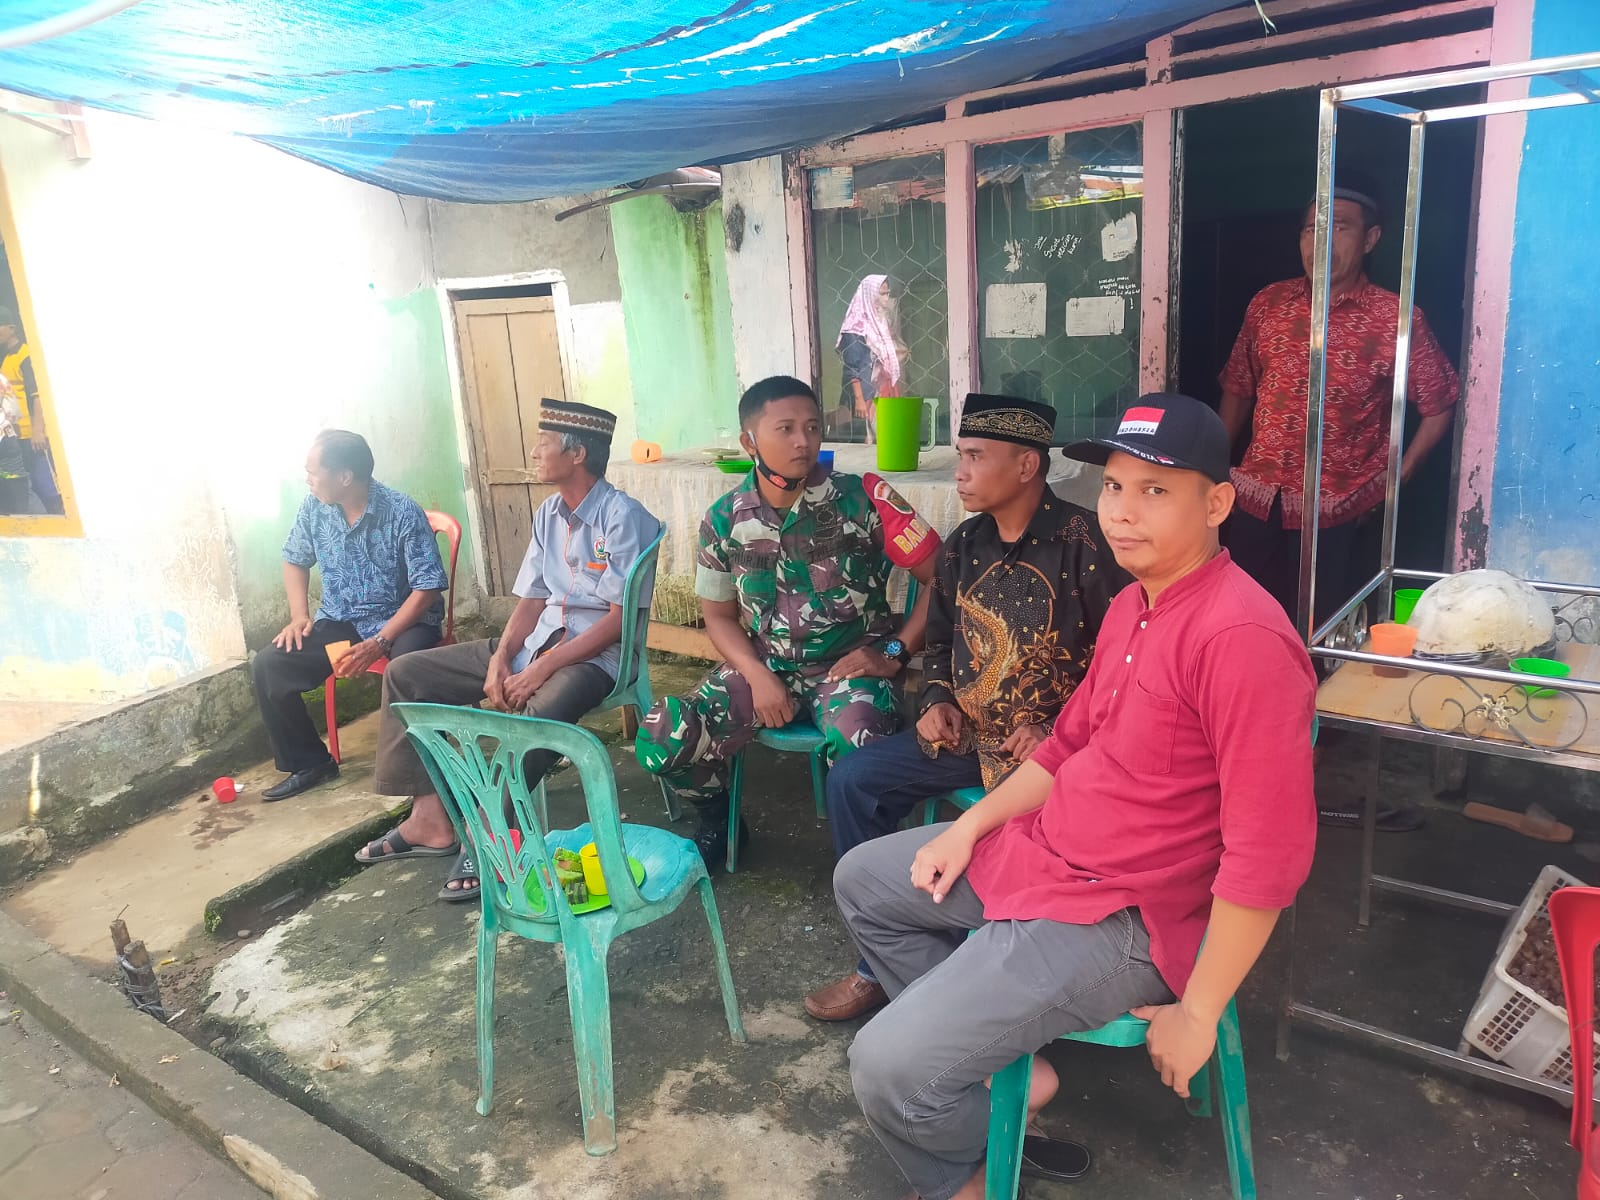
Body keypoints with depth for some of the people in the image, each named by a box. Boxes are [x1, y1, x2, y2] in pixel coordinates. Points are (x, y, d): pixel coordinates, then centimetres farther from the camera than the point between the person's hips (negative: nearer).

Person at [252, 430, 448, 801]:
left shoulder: (403, 513, -18)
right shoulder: (314, 508, -2)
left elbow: (427, 588, -18)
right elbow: (295, 560, 17)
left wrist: (380, 642, -27)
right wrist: (299, 615, 0)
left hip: (402, 619, -5)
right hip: (339, 621, 6)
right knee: (268, 666, -12)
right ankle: (310, 762, 7)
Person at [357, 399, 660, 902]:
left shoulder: (623, 516, -14)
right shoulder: (547, 514, 10)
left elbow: (621, 617, -19)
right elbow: (530, 599, 11)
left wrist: (544, 667, -21)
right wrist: (500, 658, -7)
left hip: (593, 653, -8)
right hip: (536, 642, 8)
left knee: (536, 718, -40)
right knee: (405, 676, 3)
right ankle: (430, 819, -1)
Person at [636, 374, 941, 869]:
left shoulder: (863, 499, -12)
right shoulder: (725, 520, -1)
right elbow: (720, 615, 9)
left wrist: (895, 652, -15)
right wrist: (758, 676, -8)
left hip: (849, 666, -3)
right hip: (764, 666, 4)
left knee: (858, 752, -37)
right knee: (659, 740, -15)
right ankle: (720, 824, 18)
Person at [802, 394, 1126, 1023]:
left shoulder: (1084, 543, -14)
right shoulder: (963, 545, 8)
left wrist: (1061, 733, -18)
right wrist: (938, 703, 3)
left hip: (1053, 743, -6)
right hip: (967, 733, 7)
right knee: (852, 780, -3)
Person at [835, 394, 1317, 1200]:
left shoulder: (1241, 637, -26)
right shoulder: (1131, 603, 6)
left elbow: (1269, 854, -26)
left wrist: (1197, 1013, -18)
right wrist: (971, 827, 8)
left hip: (1118, 918, -10)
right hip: (1037, 852, 10)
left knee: (889, 1068, -17)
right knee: (863, 880, 19)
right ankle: (992, 1060, 20)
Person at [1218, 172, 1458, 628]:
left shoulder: (1396, 319, -5)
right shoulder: (1268, 304, 5)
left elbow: (1439, 406, 2)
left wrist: (1395, 477, -2)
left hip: (1336, 515, -3)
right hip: (1255, 503, 3)